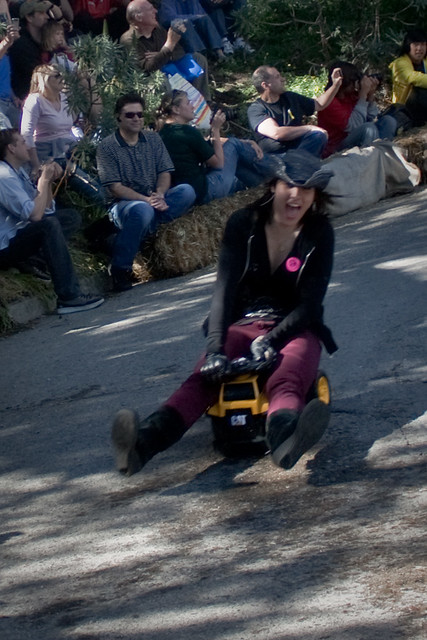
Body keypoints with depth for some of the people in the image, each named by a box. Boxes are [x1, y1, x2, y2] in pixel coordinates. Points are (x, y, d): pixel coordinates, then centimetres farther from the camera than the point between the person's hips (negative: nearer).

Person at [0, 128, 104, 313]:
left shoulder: (18, 172, 12)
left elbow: (47, 208, 14)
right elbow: (34, 214, -25)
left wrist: (49, 180, 0)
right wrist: (44, 180, -14)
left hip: (17, 237, 10)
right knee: (50, 225, -28)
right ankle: (69, 297, -29)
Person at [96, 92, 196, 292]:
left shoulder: (153, 139, 11)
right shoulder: (107, 147, -5)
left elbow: (165, 173, 5)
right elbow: (115, 188, -11)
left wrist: (159, 195, -18)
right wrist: (146, 199, -24)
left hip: (153, 201, 5)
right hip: (124, 204, -5)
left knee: (187, 191, -22)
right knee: (142, 210, -40)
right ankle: (120, 268, -28)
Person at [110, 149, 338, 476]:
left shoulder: (319, 234, -4)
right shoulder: (243, 224, -4)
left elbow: (310, 302, -9)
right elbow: (225, 288, -15)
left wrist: (270, 341, -26)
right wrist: (215, 348, -30)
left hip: (295, 328, -1)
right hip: (243, 324, 1)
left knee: (287, 378, -37)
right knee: (207, 374, -31)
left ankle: (284, 432, -75)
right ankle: (147, 440, -60)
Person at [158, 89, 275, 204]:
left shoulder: (163, 133, 11)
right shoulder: (188, 131, -18)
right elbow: (218, 162, -9)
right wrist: (215, 129, -3)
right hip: (205, 192, -9)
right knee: (234, 145, 6)